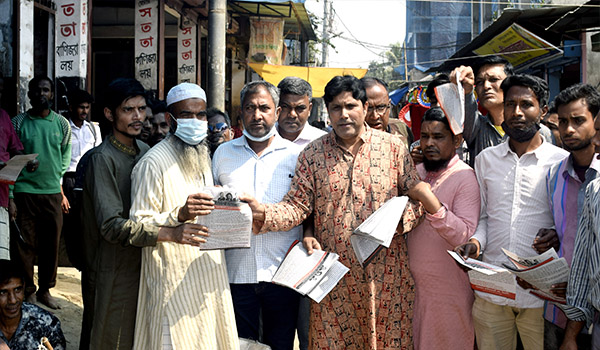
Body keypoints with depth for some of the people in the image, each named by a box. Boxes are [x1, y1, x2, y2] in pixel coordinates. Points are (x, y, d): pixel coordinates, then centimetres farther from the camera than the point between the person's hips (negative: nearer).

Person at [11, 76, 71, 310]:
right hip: (24, 192, -2)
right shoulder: (18, 123, -1)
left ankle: (45, 290, 21)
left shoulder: (62, 124, 6)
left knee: (51, 245, 7)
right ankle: (27, 291, 14)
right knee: (25, 245, 1)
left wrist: (62, 190, 11)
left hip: (53, 193, 2)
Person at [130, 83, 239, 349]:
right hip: (175, 280, -7)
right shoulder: (154, 162, -11)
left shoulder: (204, 157, 15)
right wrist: (179, 215, -30)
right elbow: (138, 224, -16)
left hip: (210, 274, 7)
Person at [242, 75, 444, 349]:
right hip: (333, 277, 1)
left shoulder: (393, 147, 2)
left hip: (385, 274, 0)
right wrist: (264, 213, -17)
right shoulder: (312, 154, 4)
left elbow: (417, 196, 3)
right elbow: (297, 205, 0)